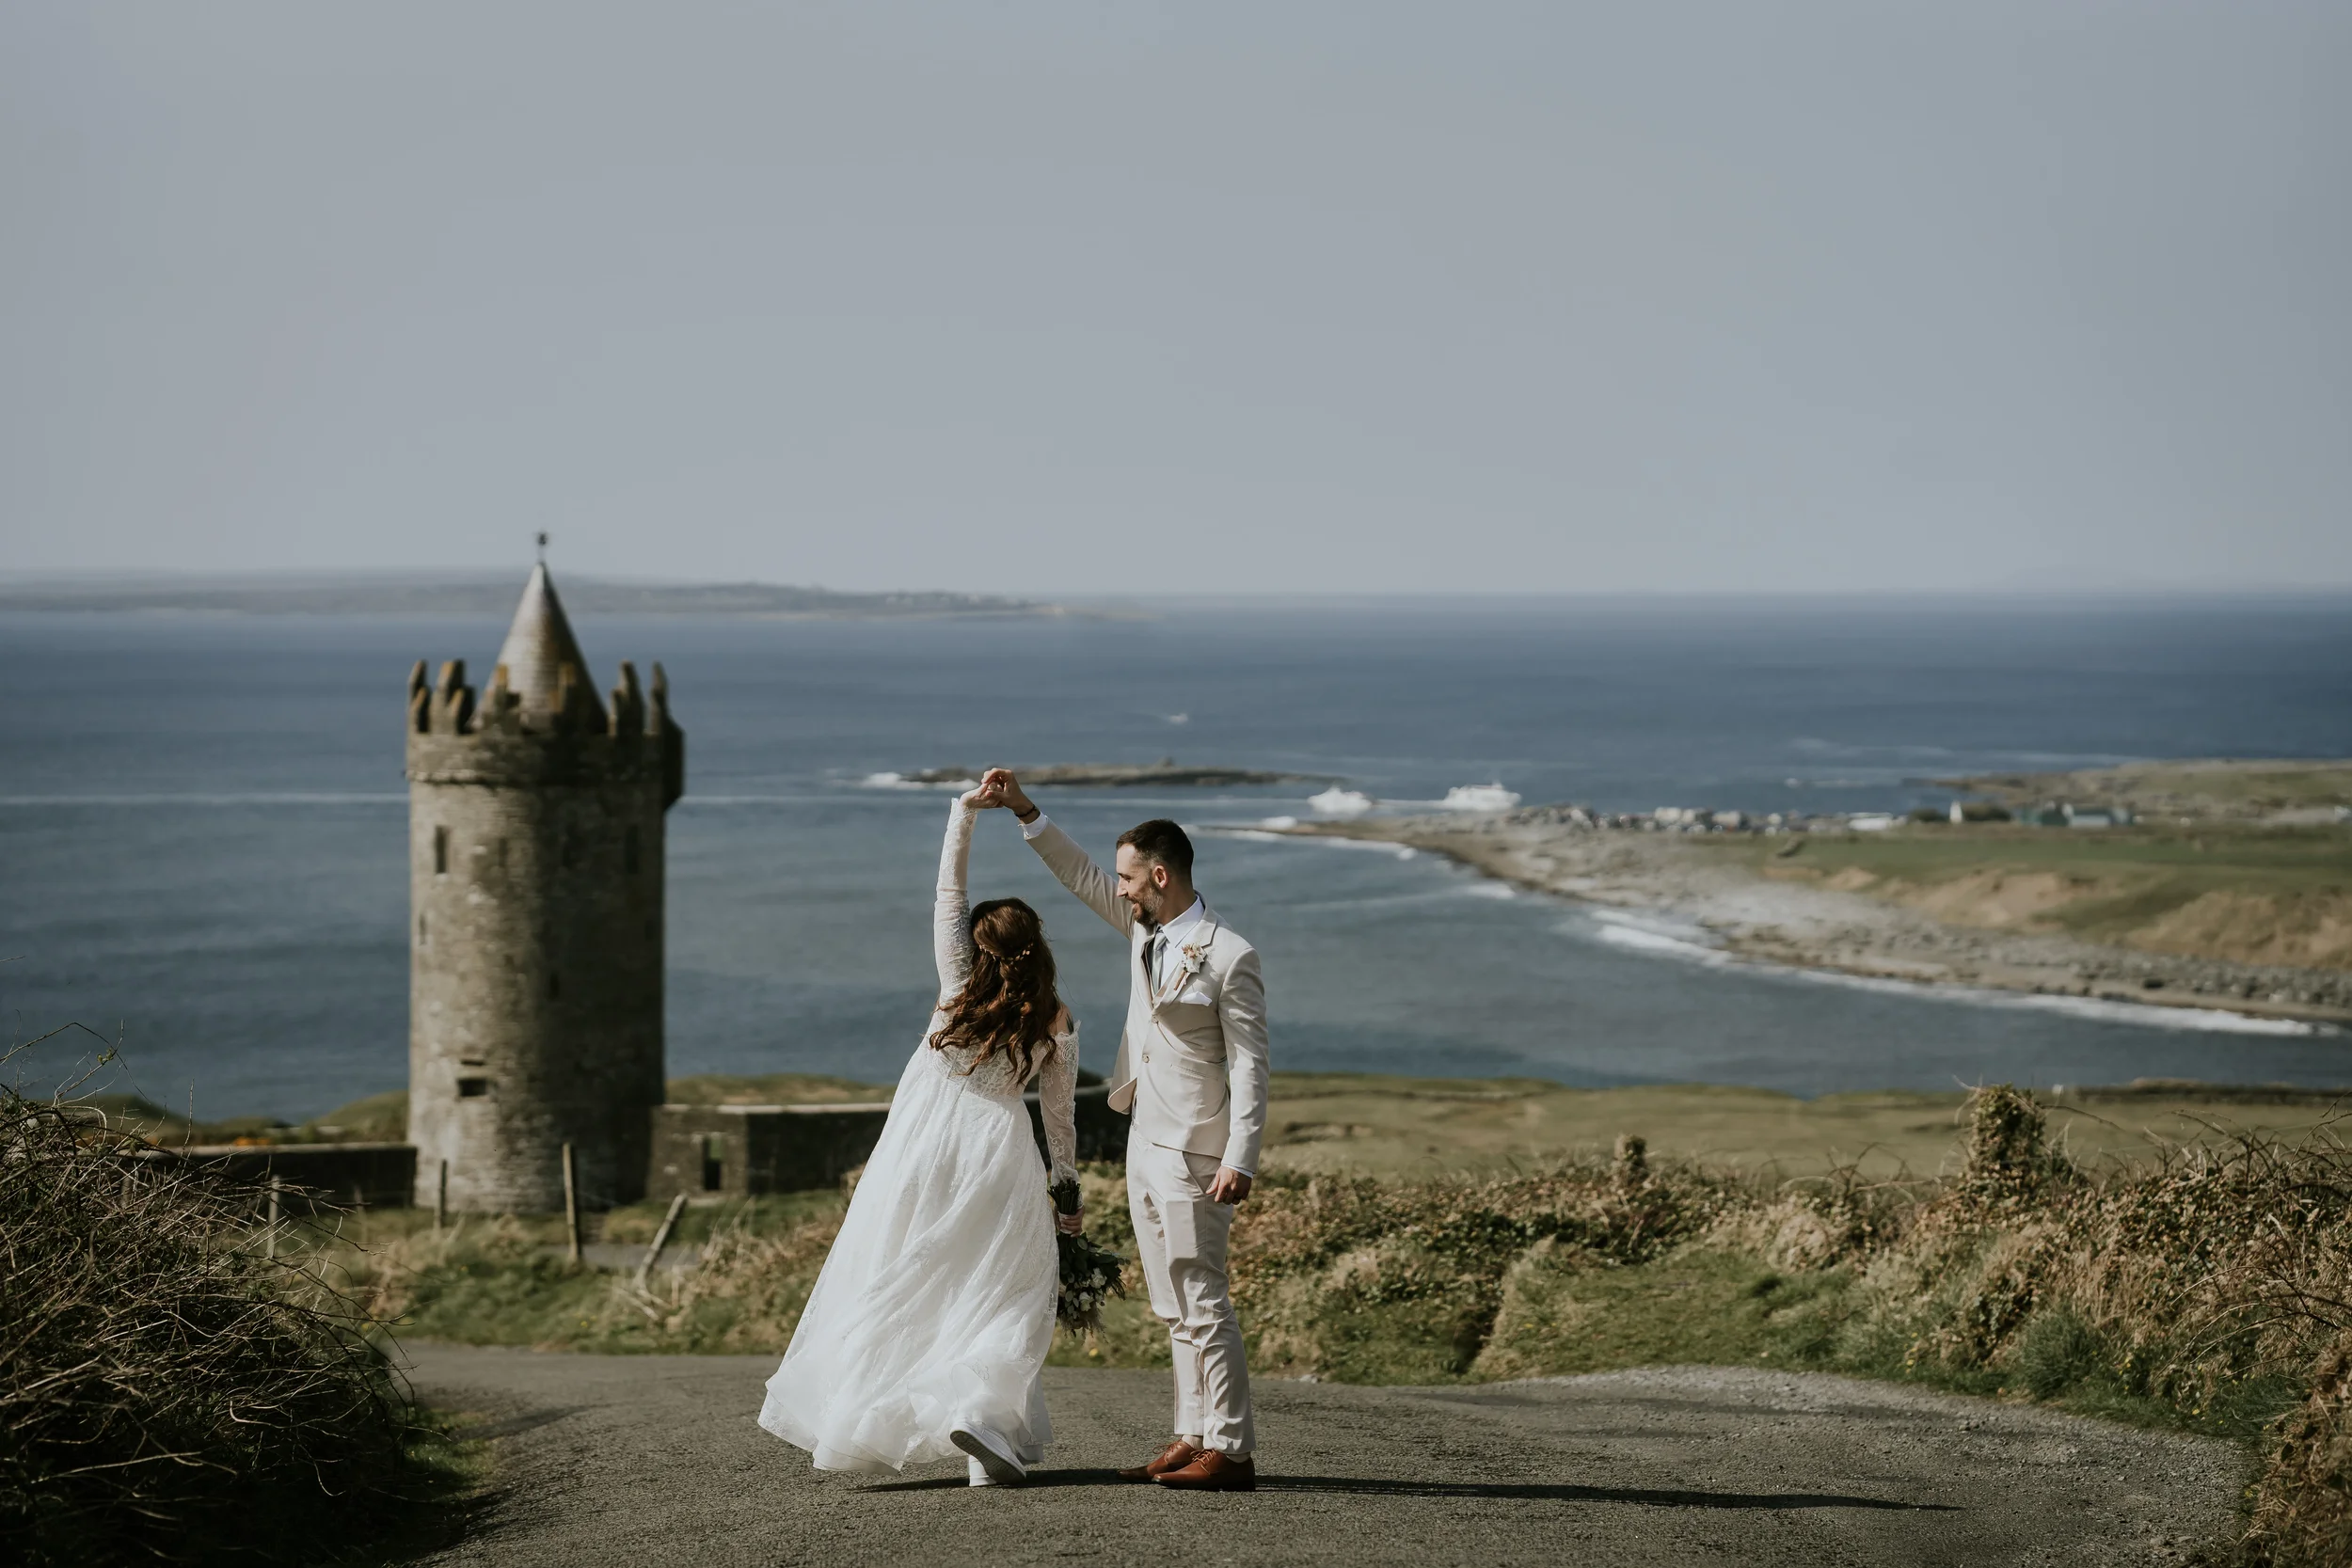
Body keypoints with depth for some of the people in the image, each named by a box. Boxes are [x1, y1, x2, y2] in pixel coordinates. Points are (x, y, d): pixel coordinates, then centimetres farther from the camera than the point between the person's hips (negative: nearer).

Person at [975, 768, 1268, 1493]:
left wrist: (1240, 1160, -22)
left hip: (1194, 1152, -9)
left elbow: (1249, 1065, -16)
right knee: (1175, 1308, 9)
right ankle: (1192, 1439, 13)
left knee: (1201, 1301, -10)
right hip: (1146, 1142, 9)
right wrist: (1023, 811, 13)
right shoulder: (1144, 930, 9)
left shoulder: (1229, 957, -14)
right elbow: (1080, 875, 20)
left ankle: (1230, 1451, -10)